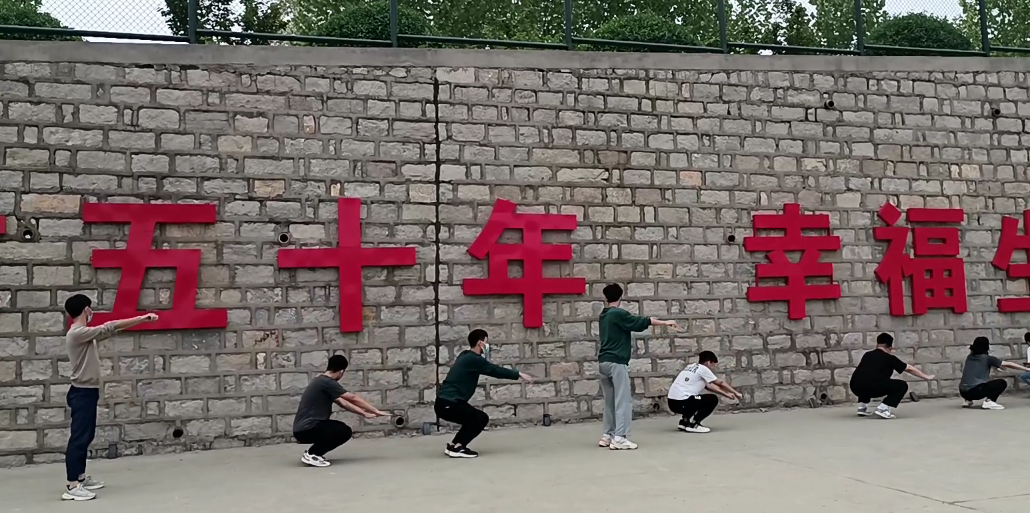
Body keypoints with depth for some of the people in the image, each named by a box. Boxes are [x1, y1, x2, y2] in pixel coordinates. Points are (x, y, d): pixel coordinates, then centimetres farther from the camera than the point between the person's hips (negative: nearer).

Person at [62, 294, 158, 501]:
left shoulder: (84, 333, 12)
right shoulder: (77, 333, -19)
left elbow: (107, 330, 17)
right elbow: (109, 328, -23)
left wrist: (141, 319, 14)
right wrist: (142, 318, -20)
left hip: (87, 391, 10)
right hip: (82, 392, -10)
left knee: (86, 436, 16)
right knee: (79, 437, -10)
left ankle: (80, 478, 25)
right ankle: (72, 486, -10)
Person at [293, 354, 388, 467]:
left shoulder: (322, 381, 15)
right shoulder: (327, 382, -15)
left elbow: (343, 403, 18)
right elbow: (353, 398, -11)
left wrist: (364, 413, 15)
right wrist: (375, 411, -4)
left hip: (305, 428, 10)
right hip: (306, 430, -10)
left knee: (340, 428, 19)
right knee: (345, 431, -11)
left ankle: (312, 452, 12)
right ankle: (311, 454, -7)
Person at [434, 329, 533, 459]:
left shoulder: (467, 356, 16)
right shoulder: (473, 360, -13)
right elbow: (495, 370, -9)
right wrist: (519, 375, -1)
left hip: (447, 402, 10)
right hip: (447, 404, -10)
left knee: (474, 418, 20)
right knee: (481, 418, -4)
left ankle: (453, 445, 18)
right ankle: (457, 448, -5)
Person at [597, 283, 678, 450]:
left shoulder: (604, 315, 15)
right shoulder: (618, 314, -9)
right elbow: (642, 322, -8)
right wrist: (665, 323, 1)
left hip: (603, 362, 8)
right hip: (616, 362, -8)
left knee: (610, 401, 14)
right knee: (623, 400, -6)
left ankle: (608, 436, 16)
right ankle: (619, 438, -10)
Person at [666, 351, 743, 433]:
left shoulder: (692, 367, 20)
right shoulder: (703, 369, -3)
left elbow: (708, 386, 25)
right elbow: (721, 383, 6)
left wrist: (726, 394, 25)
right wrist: (736, 393, 18)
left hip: (672, 402, 9)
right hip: (681, 402, -9)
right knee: (713, 399, 0)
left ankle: (685, 422, 19)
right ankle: (693, 424, -3)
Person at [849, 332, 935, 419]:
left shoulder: (867, 355, 27)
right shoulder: (889, 358, 14)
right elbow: (909, 369, 27)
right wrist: (926, 376, 42)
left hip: (855, 387, 6)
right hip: (873, 387, -6)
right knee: (902, 385, 10)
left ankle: (862, 407, 24)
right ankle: (883, 408, -3)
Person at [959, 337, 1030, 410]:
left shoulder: (969, 358, 17)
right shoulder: (987, 358, 2)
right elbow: (1008, 365, 9)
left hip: (963, 392, 6)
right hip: (975, 391, -6)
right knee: (1002, 383, 5)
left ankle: (968, 400, 18)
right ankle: (988, 401, -11)